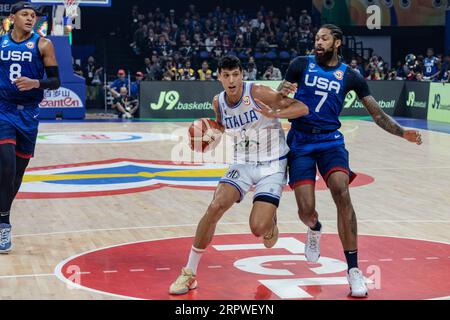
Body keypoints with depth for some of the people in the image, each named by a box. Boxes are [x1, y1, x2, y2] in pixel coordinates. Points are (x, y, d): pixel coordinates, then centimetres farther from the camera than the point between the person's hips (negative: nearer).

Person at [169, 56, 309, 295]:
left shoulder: (258, 93, -17)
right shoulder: (218, 102, -1)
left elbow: (302, 108, -20)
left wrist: (275, 114, -38)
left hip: (272, 166, -4)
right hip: (243, 164, 4)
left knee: (258, 228, -18)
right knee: (216, 206, -21)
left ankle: (271, 221, 25)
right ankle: (189, 273, -10)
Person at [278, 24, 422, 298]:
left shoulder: (350, 76, 3)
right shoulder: (301, 65, 2)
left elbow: (377, 113, 5)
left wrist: (403, 133, -10)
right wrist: (283, 93, -21)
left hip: (331, 141, 0)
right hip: (300, 142, 0)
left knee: (342, 194, -25)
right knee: (306, 209, -9)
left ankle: (354, 270, -18)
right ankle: (315, 229, 34)